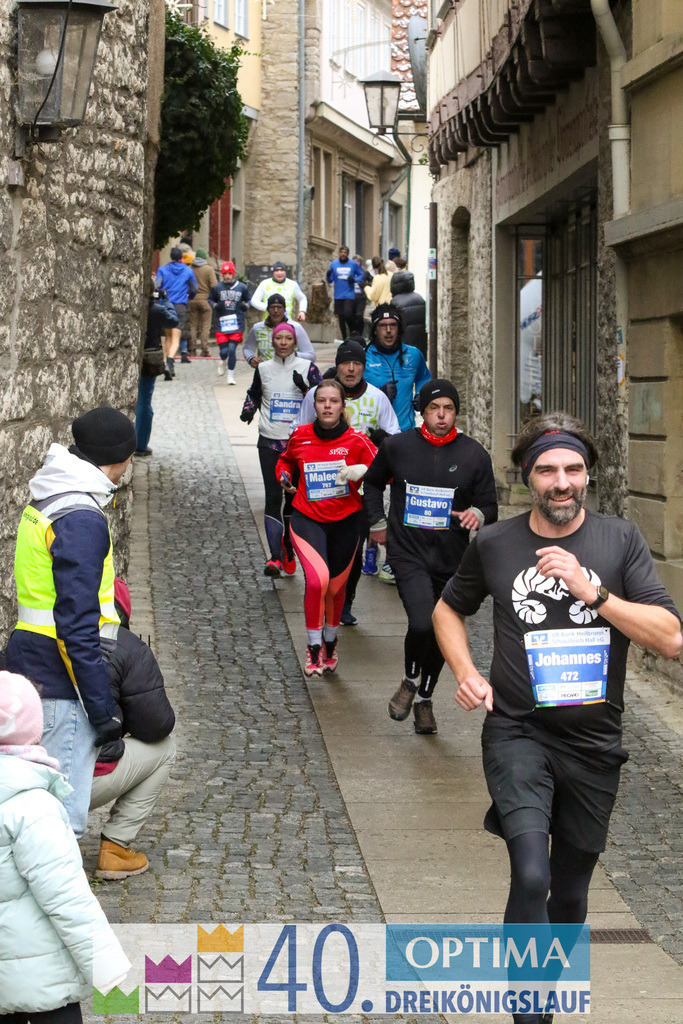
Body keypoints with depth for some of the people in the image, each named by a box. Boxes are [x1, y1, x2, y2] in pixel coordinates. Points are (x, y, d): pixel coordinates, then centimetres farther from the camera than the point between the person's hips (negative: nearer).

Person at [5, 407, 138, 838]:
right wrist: (104, 707, -19)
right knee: (64, 812, -6)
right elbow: (76, 625, -22)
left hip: (29, 665, 10)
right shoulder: (82, 519, -19)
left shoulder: (48, 499, 12)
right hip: (59, 681, -10)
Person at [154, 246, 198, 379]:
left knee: (168, 336, 17)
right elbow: (194, 289, 11)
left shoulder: (163, 270, 2)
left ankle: (170, 365, 16)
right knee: (176, 338, -7)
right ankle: (170, 363, -28)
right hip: (180, 307, -2)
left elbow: (156, 287, -6)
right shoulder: (188, 271, 3)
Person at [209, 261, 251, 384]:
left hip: (237, 323, -1)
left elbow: (248, 300, 18)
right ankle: (223, 361, 33)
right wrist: (215, 306, -3)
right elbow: (210, 299, 17)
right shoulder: (217, 287, 6)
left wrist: (245, 306, -3)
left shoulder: (242, 287, 6)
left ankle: (231, 376, 5)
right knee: (223, 350, -5)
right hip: (221, 322, 1)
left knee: (232, 349, -8)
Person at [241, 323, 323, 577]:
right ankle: (275, 557, -15)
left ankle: (288, 549, 22)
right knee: (273, 497, -9)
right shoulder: (263, 368, 8)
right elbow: (254, 394, 24)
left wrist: (304, 389, -17)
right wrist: (248, 409, 5)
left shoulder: (307, 368, 2)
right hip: (270, 442, 0)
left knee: (294, 497, 5)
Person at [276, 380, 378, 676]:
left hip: (345, 521, 1)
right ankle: (313, 647, -6)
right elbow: (286, 460, 19)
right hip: (307, 518, -1)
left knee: (336, 586, 12)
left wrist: (361, 471, -23)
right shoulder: (300, 436, -2)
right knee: (317, 579, -22)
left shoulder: (356, 440, -8)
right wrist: (284, 476, -1)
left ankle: (330, 642, 39)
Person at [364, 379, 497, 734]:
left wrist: (478, 513, -18)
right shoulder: (397, 447, -1)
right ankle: (410, 681, 7)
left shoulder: (474, 455, -2)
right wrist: (378, 523, 12)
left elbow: (489, 505, 5)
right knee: (422, 622, -22)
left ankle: (425, 699, 36)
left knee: (441, 634, 12)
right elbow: (372, 483, 19)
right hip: (408, 554, -2)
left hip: (450, 560, 2)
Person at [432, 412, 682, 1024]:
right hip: (518, 732, -2)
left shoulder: (620, 540, -1)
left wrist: (592, 591, -20)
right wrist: (466, 672, 1)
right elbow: (448, 609, 19)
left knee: (570, 893, 14)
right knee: (532, 878, -23)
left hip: (593, 743, 2)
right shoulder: (494, 545, 0)